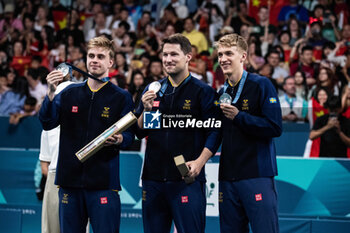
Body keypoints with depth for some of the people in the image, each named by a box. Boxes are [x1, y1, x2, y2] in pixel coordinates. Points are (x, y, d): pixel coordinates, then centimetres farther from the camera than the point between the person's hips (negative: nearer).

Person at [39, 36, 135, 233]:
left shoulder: (121, 97, 5)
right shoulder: (70, 93, 13)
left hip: (104, 182, -3)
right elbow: (47, 123, 3)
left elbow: (130, 135, 2)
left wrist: (119, 140, -21)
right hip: (69, 179, 3)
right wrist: (51, 94, -12)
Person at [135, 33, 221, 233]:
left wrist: (199, 162, -17)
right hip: (153, 178, 5)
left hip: (187, 179, -5)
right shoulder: (152, 90, 13)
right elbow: (140, 133, 12)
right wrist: (146, 110, -7)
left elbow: (214, 132, -5)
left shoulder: (203, 92, -1)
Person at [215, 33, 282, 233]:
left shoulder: (261, 85, -4)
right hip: (228, 177, 7)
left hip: (257, 175, -6)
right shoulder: (222, 93, 16)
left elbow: (275, 128, -13)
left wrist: (238, 116, -16)